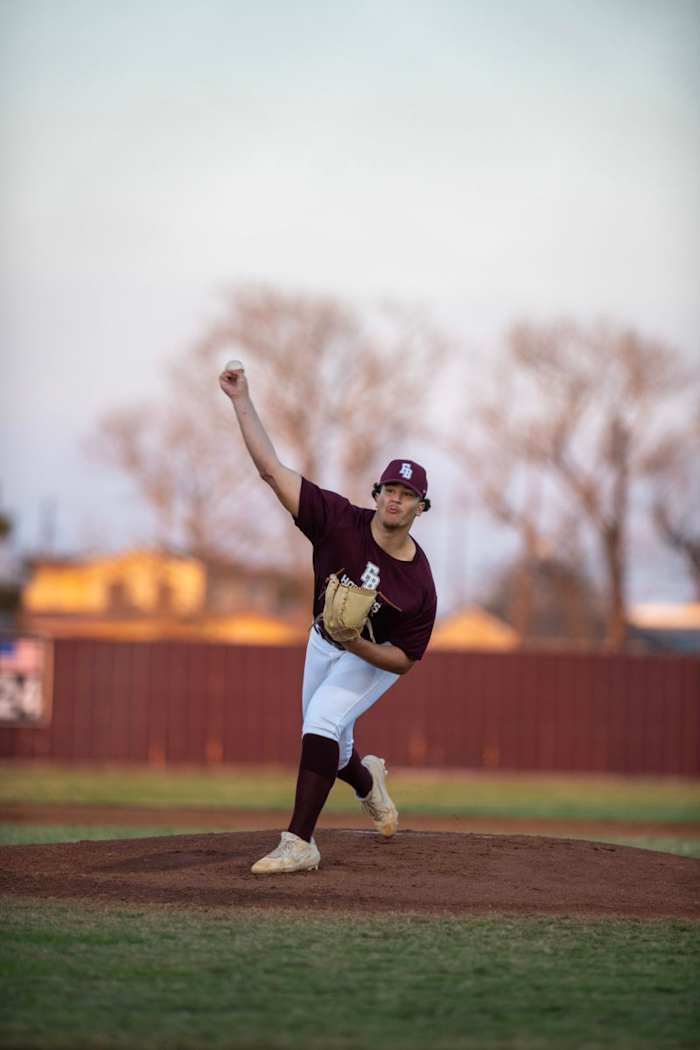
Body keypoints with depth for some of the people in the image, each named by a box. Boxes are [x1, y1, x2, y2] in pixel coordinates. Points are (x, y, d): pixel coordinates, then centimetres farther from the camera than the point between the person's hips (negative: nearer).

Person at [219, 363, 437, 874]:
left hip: (376, 658, -4)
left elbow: (404, 660, -19)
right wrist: (243, 401, -35)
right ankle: (368, 779, 55)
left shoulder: (420, 583, -28)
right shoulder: (341, 521, -26)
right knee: (326, 748, 16)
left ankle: (299, 844, -29)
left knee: (321, 724, -28)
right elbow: (273, 470, -29)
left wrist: (358, 645, -38)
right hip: (323, 645, 4)